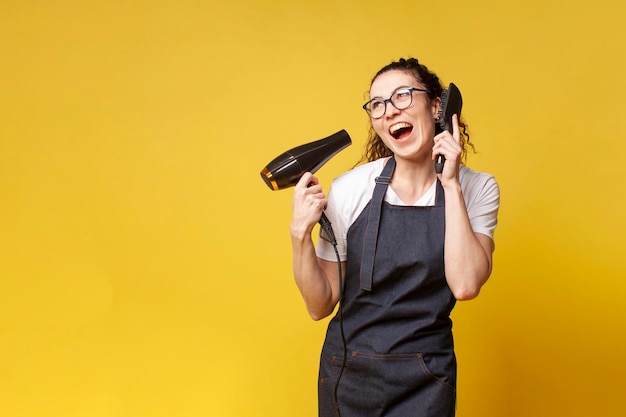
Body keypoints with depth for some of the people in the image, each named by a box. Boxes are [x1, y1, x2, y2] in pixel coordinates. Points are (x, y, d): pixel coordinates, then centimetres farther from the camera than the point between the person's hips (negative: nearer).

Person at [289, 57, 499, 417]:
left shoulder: (478, 189, -6)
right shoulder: (350, 190, -11)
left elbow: (465, 285, -21)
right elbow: (321, 305, -6)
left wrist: (451, 185, -19)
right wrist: (300, 234, -21)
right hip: (349, 373, 0)